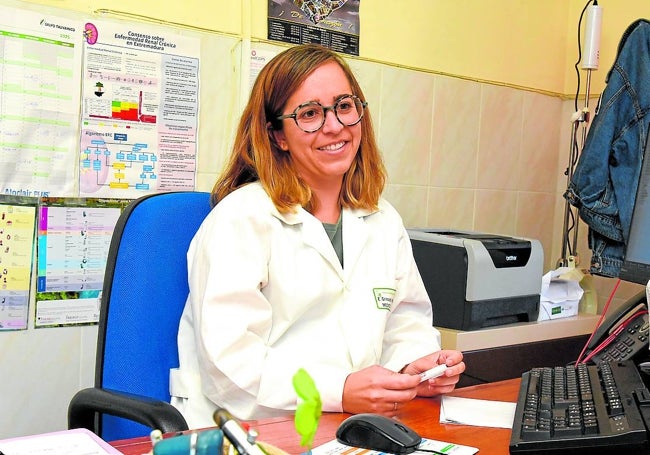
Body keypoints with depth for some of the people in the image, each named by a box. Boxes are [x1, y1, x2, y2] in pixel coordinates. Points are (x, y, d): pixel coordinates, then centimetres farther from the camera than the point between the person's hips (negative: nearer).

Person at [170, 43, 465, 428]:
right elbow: (230, 359, -15)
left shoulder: (384, 222, 14)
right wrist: (338, 392, -25)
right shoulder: (242, 217, -8)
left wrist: (415, 367, -5)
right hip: (242, 430, -5)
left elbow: (405, 325, 17)